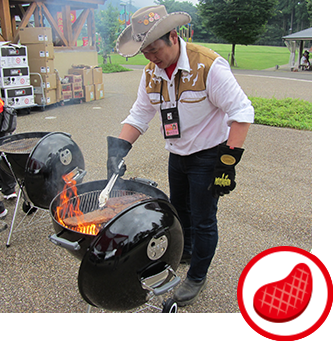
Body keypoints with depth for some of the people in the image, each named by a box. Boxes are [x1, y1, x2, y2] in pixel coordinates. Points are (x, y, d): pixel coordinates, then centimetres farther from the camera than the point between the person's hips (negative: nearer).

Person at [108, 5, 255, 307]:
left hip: (208, 156, -6)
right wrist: (118, 150, -10)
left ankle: (198, 276, 28)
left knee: (203, 220, 5)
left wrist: (228, 163, -27)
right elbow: (139, 116, 3)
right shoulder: (151, 73, -3)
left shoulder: (209, 66, -24)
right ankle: (184, 251, 52)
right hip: (177, 155, 7)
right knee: (179, 209, 24)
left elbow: (242, 112, -22)